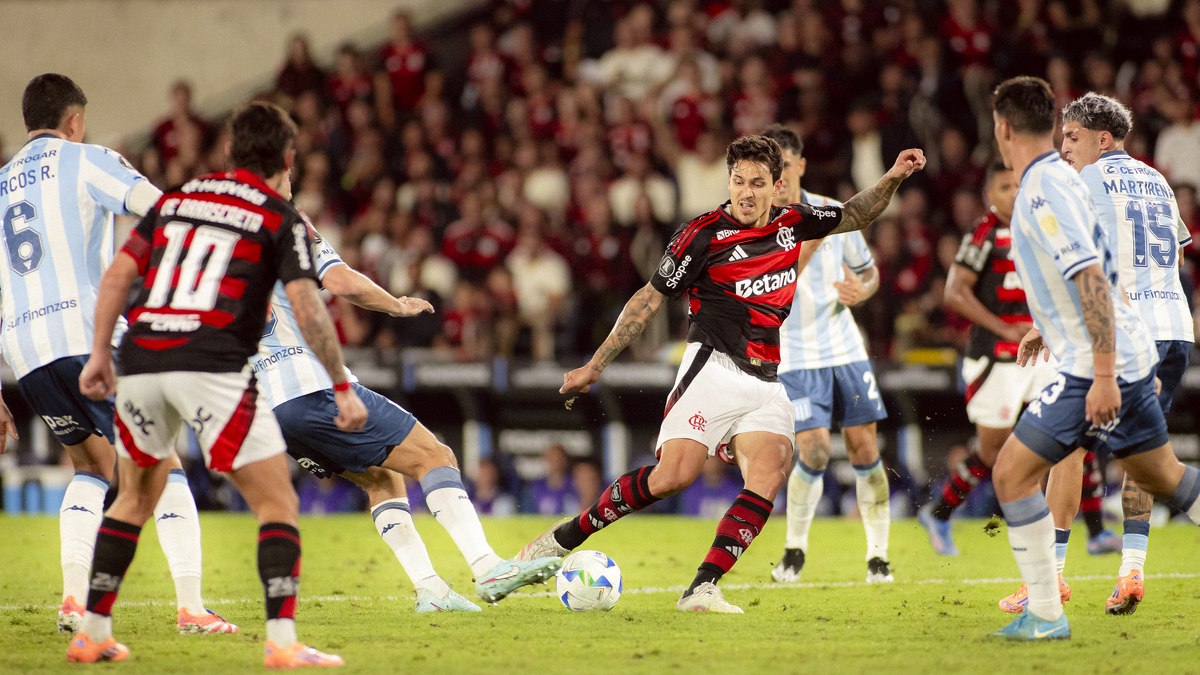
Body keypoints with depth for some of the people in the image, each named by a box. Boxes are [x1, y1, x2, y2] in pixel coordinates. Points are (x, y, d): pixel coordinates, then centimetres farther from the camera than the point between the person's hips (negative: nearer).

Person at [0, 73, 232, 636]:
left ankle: (73, 596, 7)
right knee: (162, 468, 1)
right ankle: (190, 606, -9)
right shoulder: (83, 161, 6)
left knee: (91, 468, 23)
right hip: (88, 335, -5)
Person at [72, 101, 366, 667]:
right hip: (212, 366, -5)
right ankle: (282, 641, -13)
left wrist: (99, 354, 19)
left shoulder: (175, 200, 19)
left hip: (140, 362, 5)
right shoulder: (282, 219, 5)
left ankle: (92, 633, 24)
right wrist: (343, 388, 0)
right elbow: (306, 308, -5)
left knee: (135, 497, 25)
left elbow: (117, 274, 14)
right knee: (277, 502, 1)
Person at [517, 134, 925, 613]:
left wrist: (893, 178, 12)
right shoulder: (702, 235, -5)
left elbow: (854, 217, 28)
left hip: (766, 383, 5)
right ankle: (562, 539, -5)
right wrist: (595, 365, 3)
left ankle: (702, 589, -21)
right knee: (671, 478, -19)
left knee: (768, 477, -19)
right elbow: (651, 299, 1)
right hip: (714, 371, -5)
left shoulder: (791, 222, 10)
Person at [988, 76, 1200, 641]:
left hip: (1097, 364, -10)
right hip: (1126, 356, 10)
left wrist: (1104, 375, -27)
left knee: (1012, 474, -5)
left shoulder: (1043, 191, -18)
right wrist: (1048, 328, 35)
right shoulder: (1058, 177, 12)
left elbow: (1093, 279, -26)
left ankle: (1045, 615, -2)